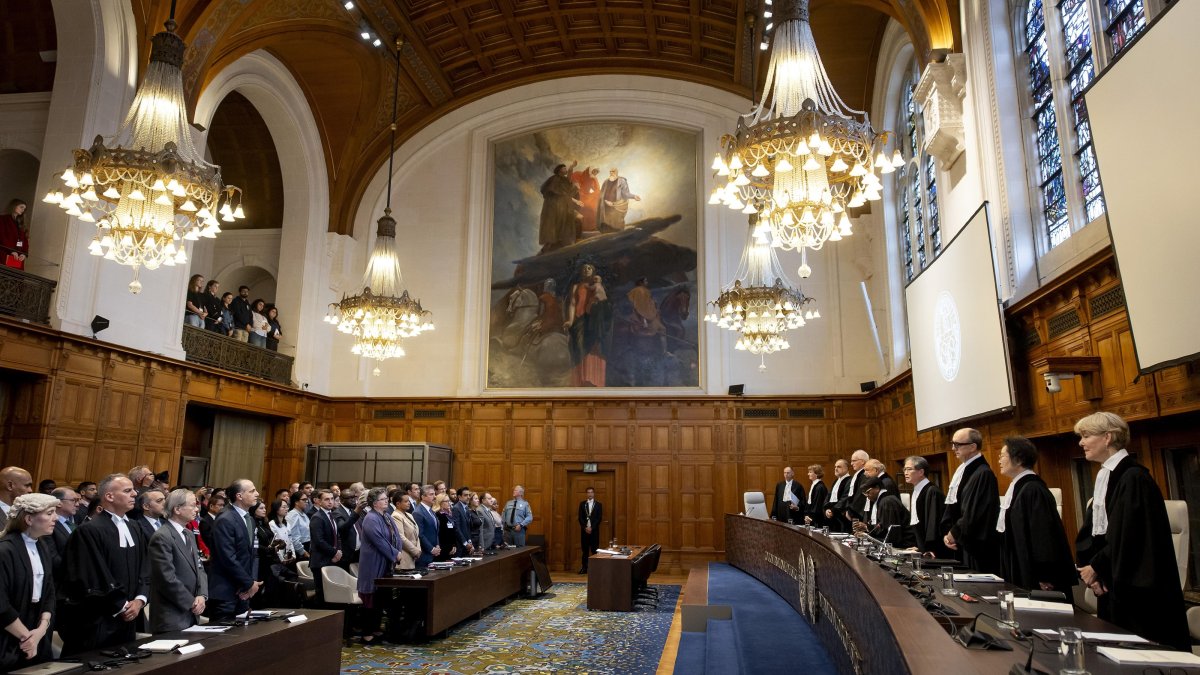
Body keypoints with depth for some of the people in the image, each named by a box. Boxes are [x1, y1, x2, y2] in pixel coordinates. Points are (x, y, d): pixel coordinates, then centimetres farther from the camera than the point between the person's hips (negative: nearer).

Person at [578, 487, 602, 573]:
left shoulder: (598, 505, 4)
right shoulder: (582, 504, 8)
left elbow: (599, 518, -2)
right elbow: (580, 518, 3)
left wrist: (591, 527, -11)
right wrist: (585, 527, -10)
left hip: (594, 530, -1)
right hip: (584, 530, 1)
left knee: (595, 549, -2)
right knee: (585, 549, 4)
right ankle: (584, 567, 9)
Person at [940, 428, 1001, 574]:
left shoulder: (983, 474, -17)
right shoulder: (961, 471, 12)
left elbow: (974, 513, -20)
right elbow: (951, 506, 14)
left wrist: (954, 534, -9)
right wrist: (947, 533, 2)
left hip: (978, 548, -8)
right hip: (961, 545, 8)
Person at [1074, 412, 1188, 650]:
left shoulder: (1133, 477, -16)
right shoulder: (1103, 477, 11)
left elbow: (1127, 536, -21)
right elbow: (1090, 531, 11)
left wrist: (1097, 566, -12)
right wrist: (1088, 566, -4)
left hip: (1136, 587, -8)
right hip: (1111, 583, 8)